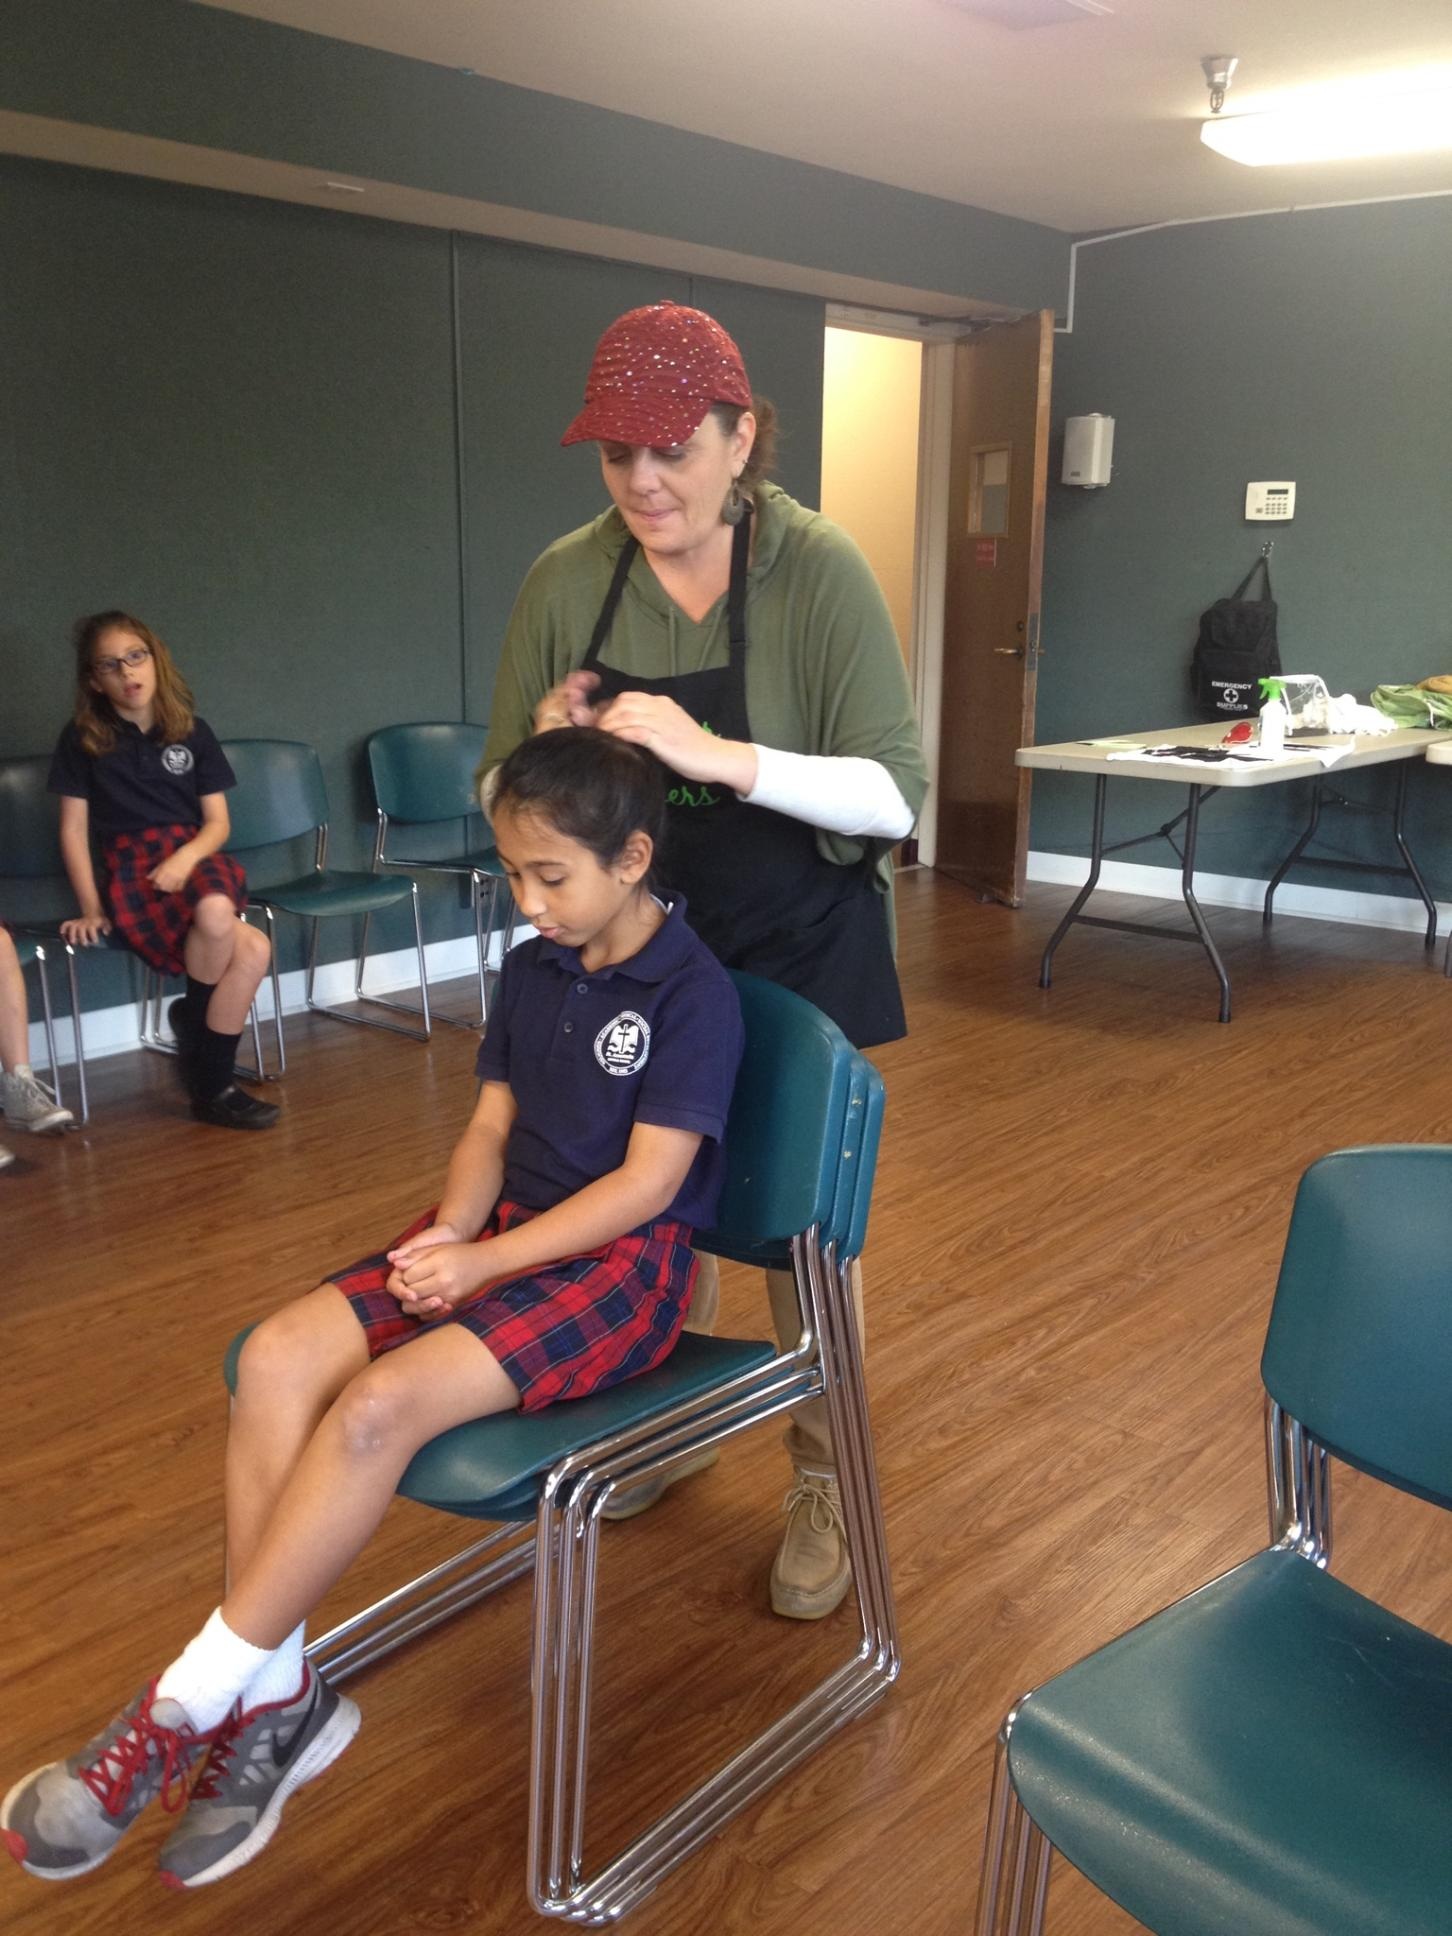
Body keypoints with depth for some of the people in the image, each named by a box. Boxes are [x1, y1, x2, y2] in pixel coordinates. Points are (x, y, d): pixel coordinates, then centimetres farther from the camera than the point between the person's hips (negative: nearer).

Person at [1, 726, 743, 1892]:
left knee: (381, 1403, -28)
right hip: (504, 1226, 7)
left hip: (624, 1262, -7)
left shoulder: (694, 994, -13)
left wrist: (483, 1262, -19)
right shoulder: (533, 970, 9)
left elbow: (646, 1183, -17)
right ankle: (275, 1694, -8)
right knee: (281, 1356, -16)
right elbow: (492, 1126, 11)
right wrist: (450, 1231, -9)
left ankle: (184, 1713, -13)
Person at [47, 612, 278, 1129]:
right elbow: (74, 829, 4)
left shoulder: (192, 732, 10)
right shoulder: (82, 739, 4)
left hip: (194, 859, 3)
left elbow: (218, 822, 8)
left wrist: (185, 859, -13)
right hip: (130, 871, -3)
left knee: (216, 911, -35)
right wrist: (91, 908, -5)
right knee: (252, 949, -32)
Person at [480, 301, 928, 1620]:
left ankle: (825, 1485, 28)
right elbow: (501, 792, 0)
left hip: (800, 956, -3)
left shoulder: (818, 569, -17)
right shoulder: (569, 582, -8)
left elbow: (895, 795, -22)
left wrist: (719, 756, -35)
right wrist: (549, 748, -23)